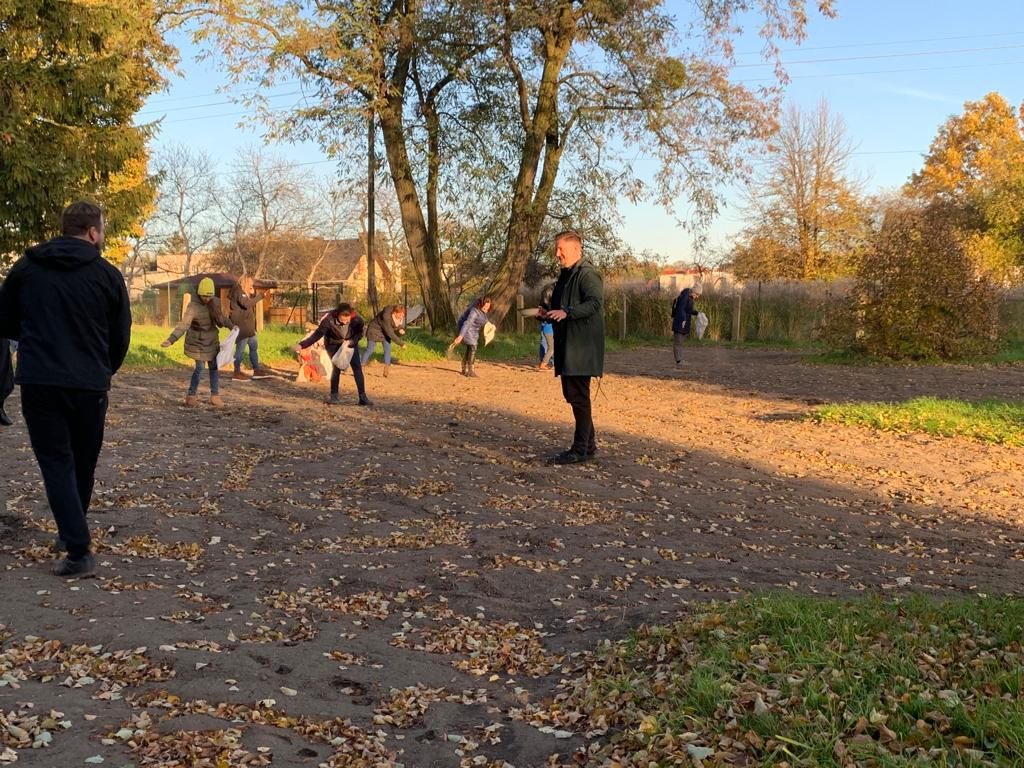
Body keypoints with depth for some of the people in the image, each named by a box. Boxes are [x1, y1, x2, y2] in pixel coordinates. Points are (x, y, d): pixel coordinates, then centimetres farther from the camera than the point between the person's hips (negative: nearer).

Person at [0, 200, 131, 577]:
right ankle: (71, 533, 33)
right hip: (90, 386, 0)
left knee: (56, 463, 2)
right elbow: (121, 337, 4)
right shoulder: (107, 274, 0)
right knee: (82, 463, 18)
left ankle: (79, 550, -9)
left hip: (39, 382, 0)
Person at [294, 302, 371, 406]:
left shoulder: (357, 320, -29)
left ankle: (363, 397, -4)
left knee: (357, 367, -7)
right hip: (333, 344, -1)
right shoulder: (329, 319, -34)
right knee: (336, 367, -13)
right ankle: (334, 396, 0)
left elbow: (359, 334, -10)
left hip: (351, 343, 1)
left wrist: (351, 341, -29)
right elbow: (317, 334, -29)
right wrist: (302, 345, -39)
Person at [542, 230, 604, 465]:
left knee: (578, 396, -7)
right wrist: (548, 314, 9)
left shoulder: (588, 273, -11)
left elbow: (595, 303, -23)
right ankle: (589, 445, 23)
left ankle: (580, 450, 0)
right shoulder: (565, 275, 20)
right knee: (571, 394, 13)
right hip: (567, 346, 10)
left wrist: (566, 312, -33)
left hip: (582, 346, -10)